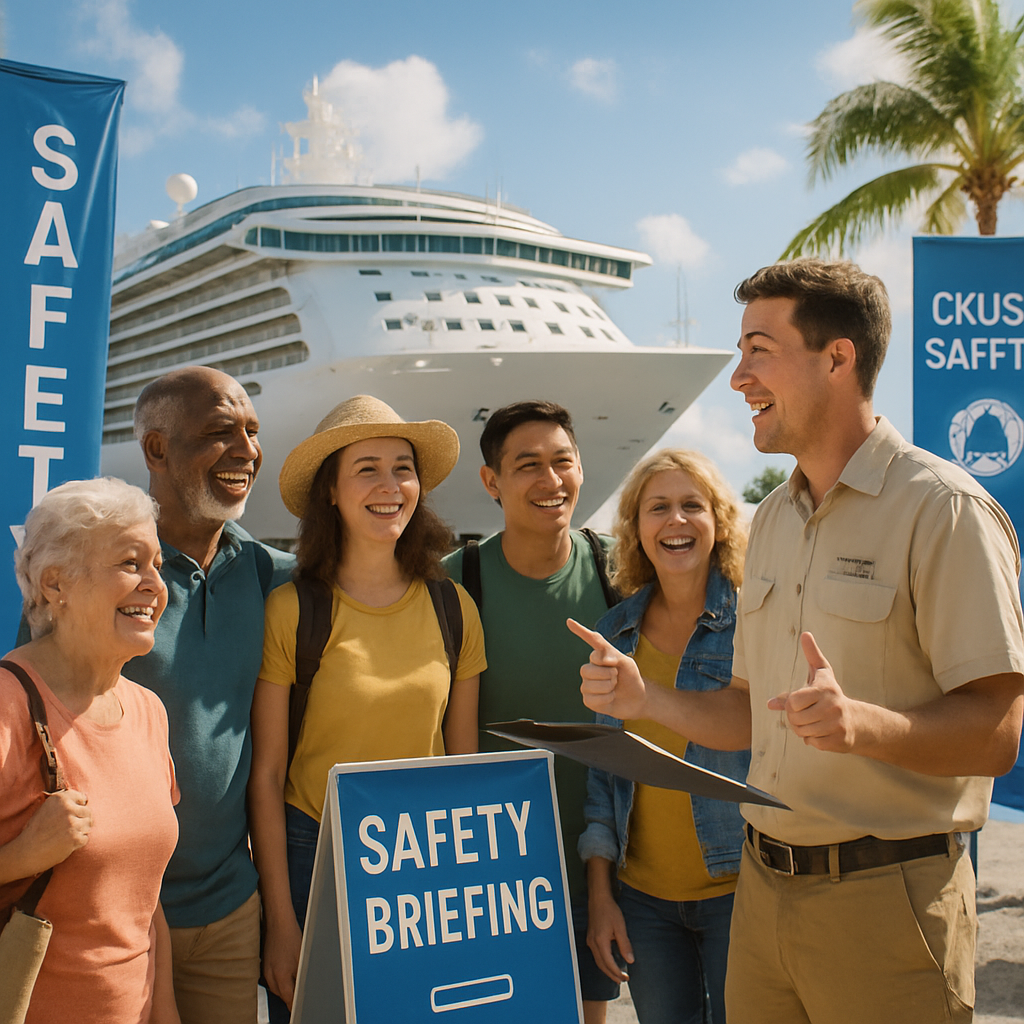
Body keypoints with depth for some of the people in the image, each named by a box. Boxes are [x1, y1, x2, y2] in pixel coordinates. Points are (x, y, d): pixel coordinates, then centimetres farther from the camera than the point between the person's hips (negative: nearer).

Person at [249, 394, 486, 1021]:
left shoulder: (454, 609, -1)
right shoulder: (290, 611, -10)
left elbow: (464, 758, 8)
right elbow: (265, 776, -6)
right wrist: (282, 922, -6)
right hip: (313, 858, -3)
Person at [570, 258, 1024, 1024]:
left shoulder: (942, 508, -12)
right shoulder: (774, 518, 12)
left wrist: (864, 722, -34)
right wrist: (645, 699, 3)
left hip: (885, 897, -7)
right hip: (764, 887, 7)